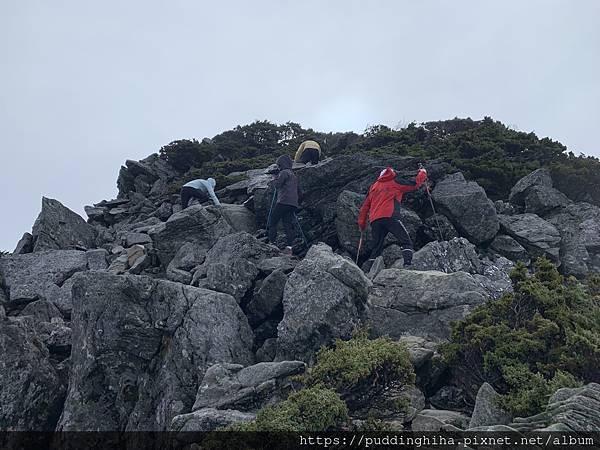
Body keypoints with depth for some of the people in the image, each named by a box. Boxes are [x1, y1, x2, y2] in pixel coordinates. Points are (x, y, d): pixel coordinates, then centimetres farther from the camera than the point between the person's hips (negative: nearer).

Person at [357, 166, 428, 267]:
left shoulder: (374, 186, 29)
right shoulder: (395, 182, 15)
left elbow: (365, 206, 28)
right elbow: (415, 183, 16)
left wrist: (362, 223, 32)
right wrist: (422, 172, 34)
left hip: (374, 220, 5)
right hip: (389, 217, -5)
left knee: (377, 248, 11)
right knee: (406, 241, -7)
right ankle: (408, 263, -26)